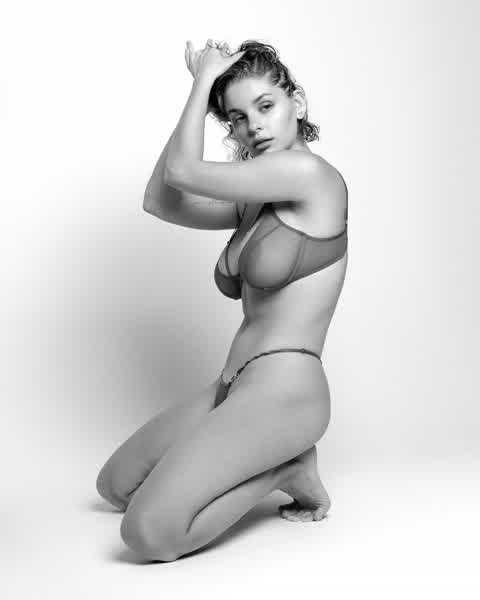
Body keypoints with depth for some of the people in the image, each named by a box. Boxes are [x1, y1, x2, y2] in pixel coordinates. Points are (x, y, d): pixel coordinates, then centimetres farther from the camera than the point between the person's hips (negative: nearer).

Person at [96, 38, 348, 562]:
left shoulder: (312, 174, -13)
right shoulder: (257, 199, 13)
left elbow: (183, 170, -10)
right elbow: (160, 200, 10)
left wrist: (206, 78, 3)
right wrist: (202, 87, 9)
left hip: (283, 392, -9)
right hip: (232, 387, 9)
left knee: (148, 532, -19)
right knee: (114, 487, 17)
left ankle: (289, 468, 0)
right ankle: (276, 461, 15)